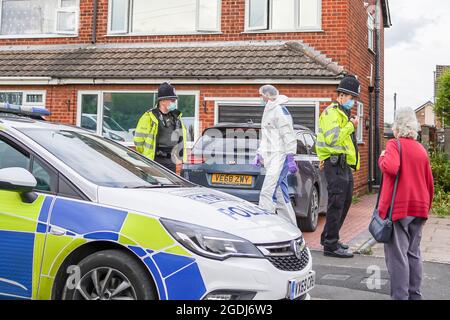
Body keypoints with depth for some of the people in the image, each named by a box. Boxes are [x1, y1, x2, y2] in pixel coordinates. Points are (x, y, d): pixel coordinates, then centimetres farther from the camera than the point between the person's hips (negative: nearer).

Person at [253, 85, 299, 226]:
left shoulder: (280, 110, -8)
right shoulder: (269, 112, 23)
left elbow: (289, 136, -15)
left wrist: (290, 159, -21)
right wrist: (259, 155, 23)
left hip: (279, 158, -10)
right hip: (271, 159, 10)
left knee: (267, 193, -17)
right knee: (280, 195, 9)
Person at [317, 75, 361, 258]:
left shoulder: (344, 114, 23)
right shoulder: (331, 113, -11)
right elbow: (332, 139, -25)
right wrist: (351, 126, -17)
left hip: (345, 165, 10)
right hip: (335, 165, -10)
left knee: (345, 202, 16)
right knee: (336, 205, -10)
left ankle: (329, 238, 26)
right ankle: (330, 245, -7)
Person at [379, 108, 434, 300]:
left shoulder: (395, 144, -7)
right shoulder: (422, 150, 9)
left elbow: (390, 167, -27)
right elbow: (430, 184, 13)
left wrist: (382, 157, -7)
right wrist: (426, 207, 24)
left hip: (398, 208, -6)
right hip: (419, 209, 6)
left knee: (397, 255, -2)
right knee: (413, 253, 15)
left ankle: (400, 297, -1)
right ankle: (414, 294, 22)